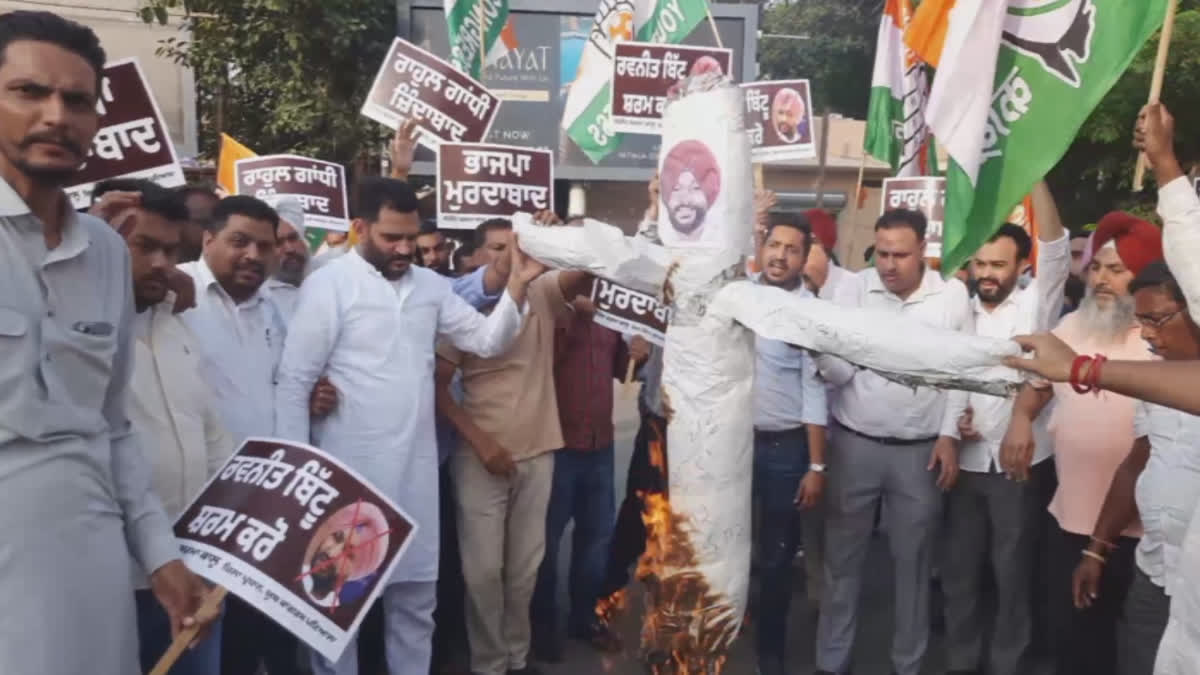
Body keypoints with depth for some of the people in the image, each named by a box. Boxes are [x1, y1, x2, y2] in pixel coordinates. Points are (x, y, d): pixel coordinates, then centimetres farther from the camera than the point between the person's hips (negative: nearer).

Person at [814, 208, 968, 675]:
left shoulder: (952, 294, -2)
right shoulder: (853, 289, -4)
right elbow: (840, 372, -8)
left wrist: (950, 434, -1)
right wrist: (817, 349, -28)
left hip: (921, 451, 1)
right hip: (854, 444, 0)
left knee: (914, 562, 13)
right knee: (843, 558, 10)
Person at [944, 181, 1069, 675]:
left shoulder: (1035, 305, -3)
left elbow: (1055, 248, -18)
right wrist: (952, 417, -5)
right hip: (967, 462, 4)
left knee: (1013, 572, 7)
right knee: (959, 569, 12)